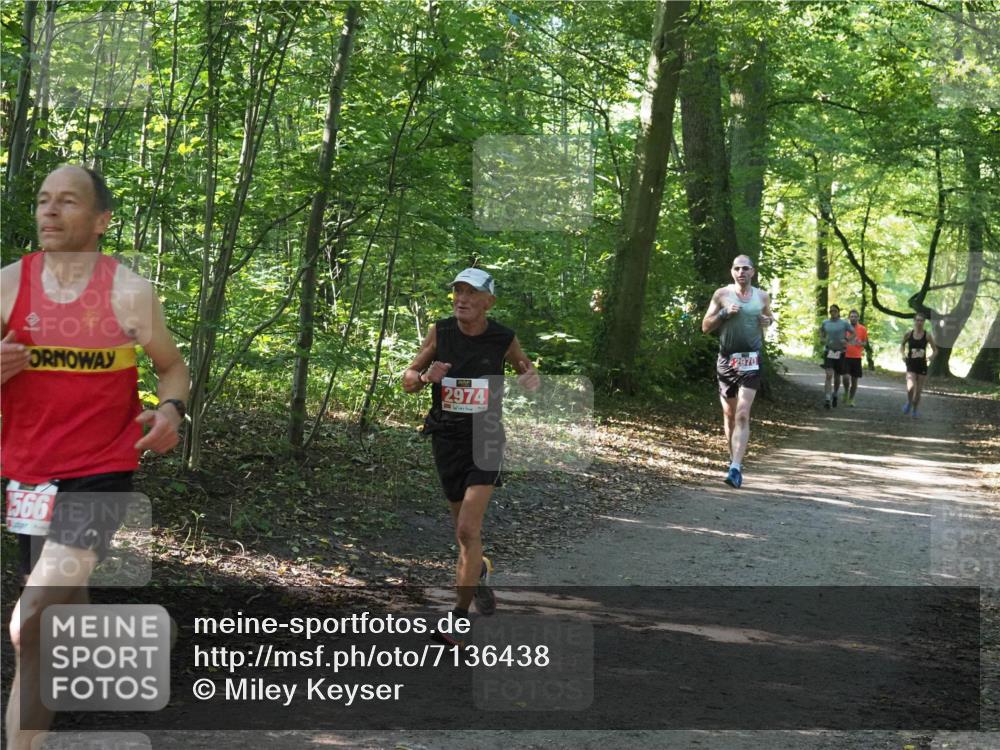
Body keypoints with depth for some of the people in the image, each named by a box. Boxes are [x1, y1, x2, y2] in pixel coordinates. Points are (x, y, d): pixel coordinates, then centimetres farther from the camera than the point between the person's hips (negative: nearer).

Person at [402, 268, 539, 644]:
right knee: (463, 530, 15)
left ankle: (460, 616, -9)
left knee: (468, 531, -15)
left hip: (485, 440, -3)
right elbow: (407, 380, 4)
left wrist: (532, 378, -10)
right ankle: (480, 572, 47)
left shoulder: (503, 339, -6)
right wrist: (426, 376, -19)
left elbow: (527, 369, 14)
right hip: (447, 439, 3)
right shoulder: (440, 332, -4)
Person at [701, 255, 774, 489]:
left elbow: (770, 317, 25)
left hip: (751, 361, -1)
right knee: (729, 415, 13)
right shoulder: (722, 294, 1)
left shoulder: (761, 296, 6)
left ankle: (736, 468, -22)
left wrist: (768, 321, 0)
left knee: (742, 415, -14)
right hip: (727, 359, 1)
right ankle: (734, 457, 33)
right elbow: (705, 327, 3)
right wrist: (724, 313, -13)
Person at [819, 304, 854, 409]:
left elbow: (854, 333, 2)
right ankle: (827, 400, -22)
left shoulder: (844, 323, -2)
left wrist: (846, 340, -14)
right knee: (829, 375, -16)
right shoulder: (825, 323, 5)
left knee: (837, 377, 12)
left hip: (840, 353, 0)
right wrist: (821, 339, 8)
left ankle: (835, 395, 39)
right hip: (828, 352, 0)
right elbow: (821, 330, 26)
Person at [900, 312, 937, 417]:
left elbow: (935, 350, 7)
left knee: (919, 390, 8)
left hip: (922, 365, 1)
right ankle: (909, 403, 7)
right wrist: (903, 354, -4)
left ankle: (914, 410, 29)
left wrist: (930, 357, -13)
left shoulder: (927, 335, -3)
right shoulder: (908, 334, -2)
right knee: (911, 387, -22)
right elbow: (902, 345, 15)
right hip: (911, 365, -1)